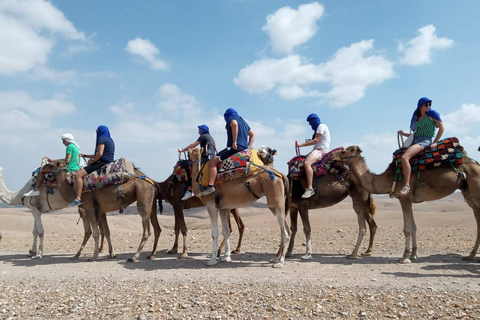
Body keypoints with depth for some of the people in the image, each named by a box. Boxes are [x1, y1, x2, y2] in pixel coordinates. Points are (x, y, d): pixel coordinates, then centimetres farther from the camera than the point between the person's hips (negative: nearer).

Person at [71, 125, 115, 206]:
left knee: (78, 174, -16)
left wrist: (92, 161, -4)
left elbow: (99, 154, -20)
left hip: (102, 163, -11)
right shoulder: (109, 140, 23)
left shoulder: (102, 139, -6)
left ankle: (78, 199, -24)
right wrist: (85, 155, 30)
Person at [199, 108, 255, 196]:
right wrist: (249, 146, 19)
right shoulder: (243, 121, 28)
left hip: (234, 148, -10)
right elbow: (252, 135, 30)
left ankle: (210, 186, -30)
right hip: (244, 149, 10)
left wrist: (234, 142, -22)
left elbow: (234, 124, -24)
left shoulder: (231, 119, 2)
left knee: (212, 161, -16)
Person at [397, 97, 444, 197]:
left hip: (425, 141, -9)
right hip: (415, 140, 9)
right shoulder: (416, 117, 19)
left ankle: (407, 185, -34)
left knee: (404, 157, -31)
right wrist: (404, 134, 9)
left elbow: (442, 128, 0)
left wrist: (435, 142, -6)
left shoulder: (432, 114, 1)